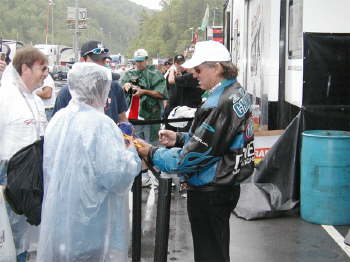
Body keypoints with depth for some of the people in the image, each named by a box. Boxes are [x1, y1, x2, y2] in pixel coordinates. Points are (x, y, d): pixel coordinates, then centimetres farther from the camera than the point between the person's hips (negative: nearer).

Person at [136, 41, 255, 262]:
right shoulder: (238, 92, 6)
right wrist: (179, 138, 7)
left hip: (209, 193, -10)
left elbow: (191, 157, -22)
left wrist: (151, 153, -11)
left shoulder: (221, 104, -25)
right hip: (226, 186, 10)